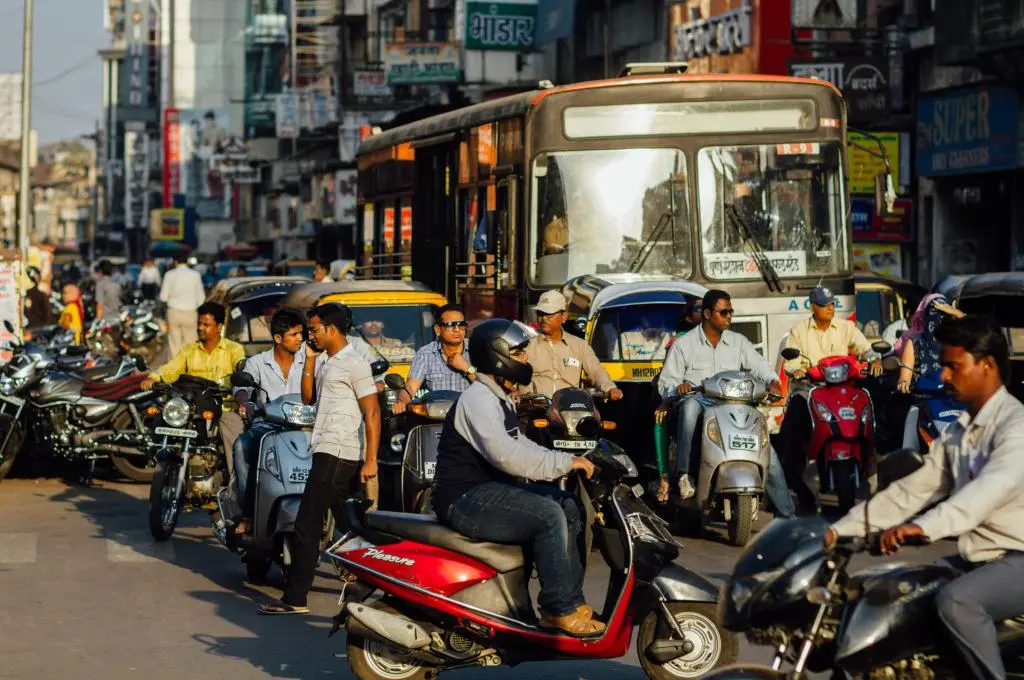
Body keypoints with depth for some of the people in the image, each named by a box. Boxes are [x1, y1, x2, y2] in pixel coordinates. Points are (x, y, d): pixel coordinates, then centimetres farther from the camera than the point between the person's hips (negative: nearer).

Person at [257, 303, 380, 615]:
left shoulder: (354, 364, -11)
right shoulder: (328, 364, 17)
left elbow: (372, 413, -15)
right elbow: (308, 398, 19)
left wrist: (371, 459, -21)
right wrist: (310, 360, 10)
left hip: (336, 456, -10)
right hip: (328, 454, 10)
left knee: (307, 525, -9)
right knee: (350, 527, 13)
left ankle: (295, 598, -7)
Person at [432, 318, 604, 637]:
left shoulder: (500, 399, 18)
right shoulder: (477, 401, -17)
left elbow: (519, 445, 22)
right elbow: (507, 456, -29)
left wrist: (568, 460, 7)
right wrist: (565, 463, -25)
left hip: (491, 489, 11)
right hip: (466, 499, -11)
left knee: (570, 507, 6)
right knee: (549, 515, -25)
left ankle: (571, 600, 3)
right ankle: (559, 610, -20)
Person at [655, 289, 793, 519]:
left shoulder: (738, 342, 14)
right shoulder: (684, 344, 5)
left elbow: (759, 366, 3)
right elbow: (666, 382, 3)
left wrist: (773, 381, -19)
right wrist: (678, 387, -21)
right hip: (699, 406, -3)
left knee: (768, 451, -9)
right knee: (690, 405, -41)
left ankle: (786, 515, -1)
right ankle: (684, 474, -39)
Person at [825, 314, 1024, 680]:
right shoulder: (956, 434, 13)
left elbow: (990, 488, -33)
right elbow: (910, 491, 9)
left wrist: (922, 527, -47)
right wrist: (840, 530, -1)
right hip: (974, 559, 9)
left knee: (954, 601, -34)